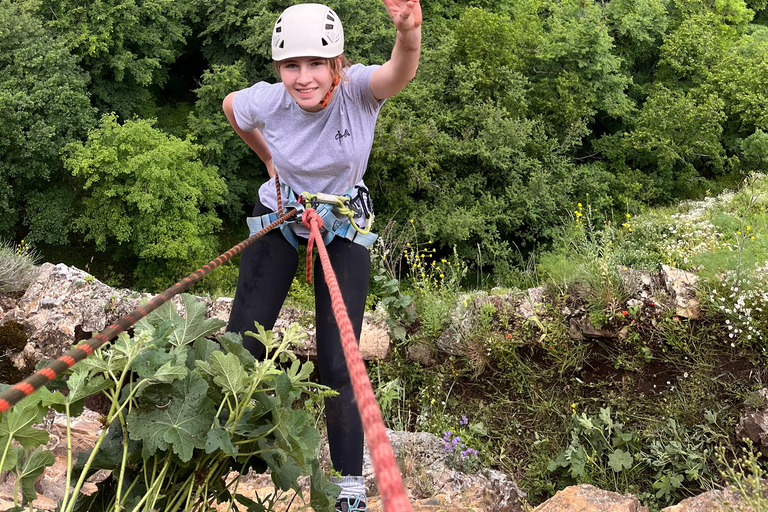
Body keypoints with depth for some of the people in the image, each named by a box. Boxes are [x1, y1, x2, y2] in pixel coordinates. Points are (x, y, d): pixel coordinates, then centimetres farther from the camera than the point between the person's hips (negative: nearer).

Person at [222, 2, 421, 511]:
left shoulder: (358, 90, -26)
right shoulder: (266, 101, -20)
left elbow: (401, 71, -50)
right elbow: (229, 105, 5)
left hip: (344, 223, -2)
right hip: (279, 215, 2)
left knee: (339, 364, -6)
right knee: (241, 344, -2)